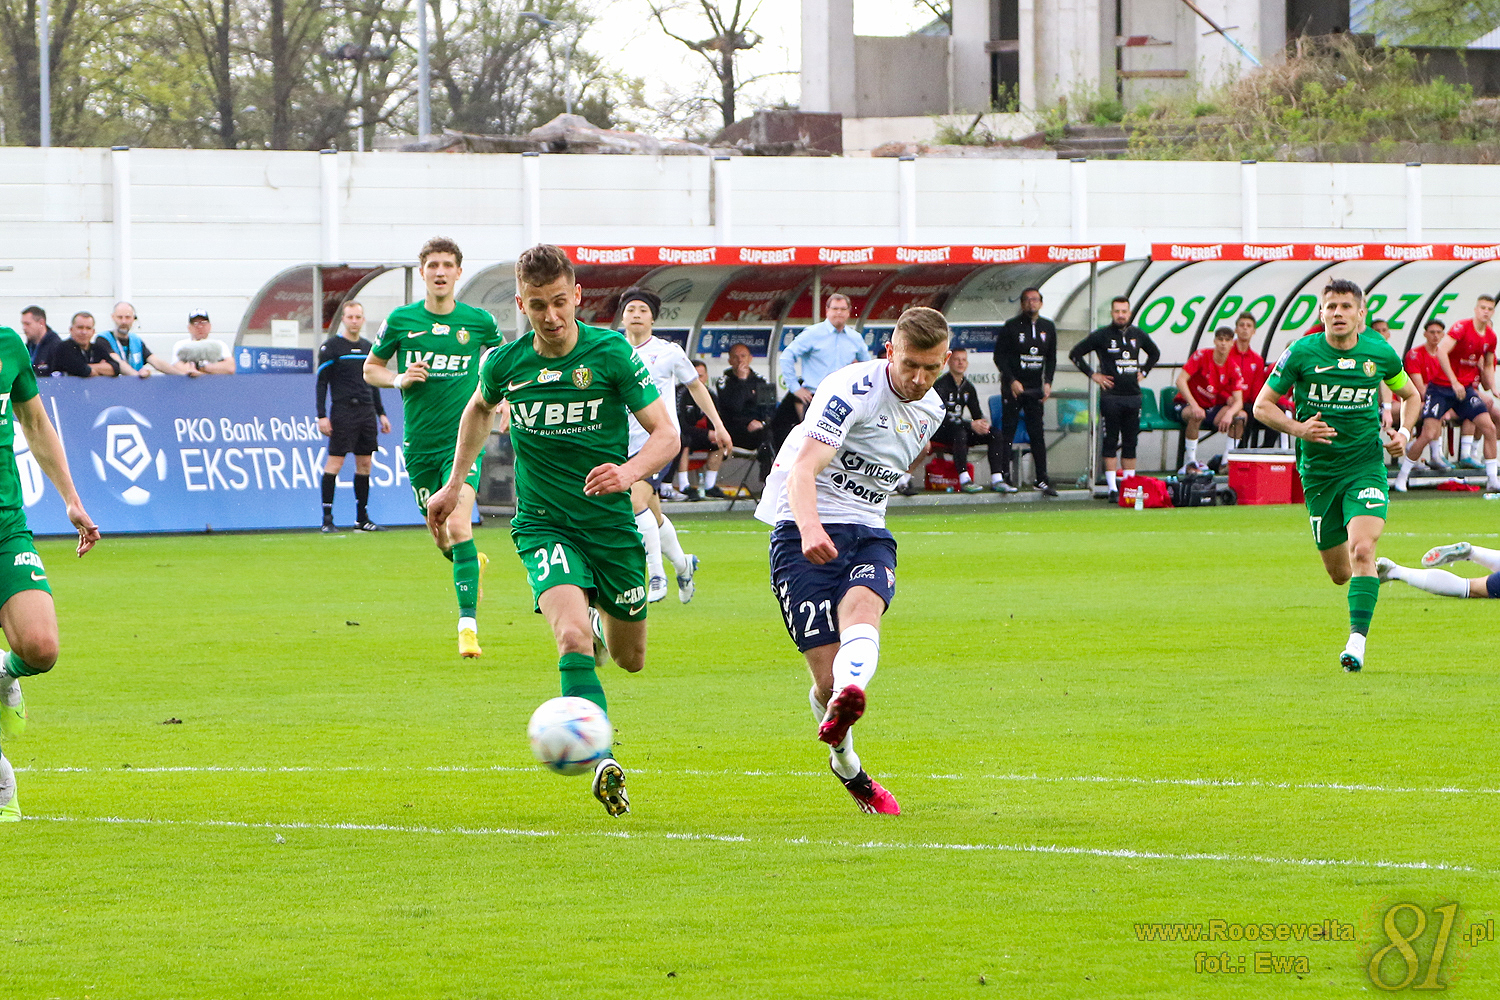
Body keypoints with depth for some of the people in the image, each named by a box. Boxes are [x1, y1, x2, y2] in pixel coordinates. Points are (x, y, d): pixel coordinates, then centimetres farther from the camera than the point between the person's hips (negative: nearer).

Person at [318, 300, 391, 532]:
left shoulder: (368, 348, 15)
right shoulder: (331, 346, -2)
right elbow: (321, 383, -4)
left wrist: (381, 413, 18)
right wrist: (322, 416, -11)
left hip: (367, 411, 6)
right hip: (343, 411, -6)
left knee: (364, 464, 5)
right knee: (335, 462, -10)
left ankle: (362, 517, 9)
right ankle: (327, 518, -8)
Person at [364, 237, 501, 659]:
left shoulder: (478, 321, 0)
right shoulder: (401, 320, 0)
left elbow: (500, 353, 21)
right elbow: (371, 369, 11)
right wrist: (400, 378, -10)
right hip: (419, 444, 2)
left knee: (458, 525, -20)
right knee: (440, 535, 11)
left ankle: (468, 623, -21)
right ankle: (473, 565, 46)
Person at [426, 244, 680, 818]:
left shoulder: (612, 353, -12)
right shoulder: (504, 364, -4)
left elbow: (666, 435, -11)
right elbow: (479, 409, 21)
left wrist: (628, 472, -30)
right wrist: (454, 484, 22)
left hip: (612, 525, 1)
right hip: (543, 526, -1)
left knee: (630, 659, 16)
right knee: (573, 638, -27)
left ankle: (601, 622, 53)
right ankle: (603, 765, -33)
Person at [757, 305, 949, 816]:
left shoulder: (930, 410, 11)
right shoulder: (852, 389, -14)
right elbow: (803, 469, -26)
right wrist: (810, 528, -43)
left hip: (867, 532, 5)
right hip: (805, 532, -5)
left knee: (862, 604, -32)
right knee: (827, 675, -13)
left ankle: (847, 704, -62)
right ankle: (847, 767, 14)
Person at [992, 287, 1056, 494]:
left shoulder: (1048, 327, 10)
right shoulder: (1011, 327, -4)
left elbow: (1051, 358, 16)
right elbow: (999, 356, -5)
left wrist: (1047, 383, 3)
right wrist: (1012, 381, -14)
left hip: (1036, 388, 4)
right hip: (1013, 387, -4)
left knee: (1037, 434, 4)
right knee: (1007, 431, -5)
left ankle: (1042, 479, 6)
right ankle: (1003, 477, -4)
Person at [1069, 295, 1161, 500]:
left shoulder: (1137, 334, 9)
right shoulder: (1102, 335, -3)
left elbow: (1154, 353, 29)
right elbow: (1075, 354, 1)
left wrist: (1143, 372, 15)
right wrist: (1092, 374, -2)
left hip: (1133, 396, 4)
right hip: (1111, 396, -4)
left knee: (1130, 442, 7)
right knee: (1111, 442, -4)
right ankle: (1113, 488, -4)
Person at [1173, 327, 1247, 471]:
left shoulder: (1233, 369, -3)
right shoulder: (1201, 356, -13)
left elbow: (1239, 401, -9)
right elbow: (1181, 380, -22)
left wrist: (1229, 413, -33)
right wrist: (1194, 405, -35)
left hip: (1212, 408, 5)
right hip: (1185, 405, -5)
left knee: (1241, 416, -17)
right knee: (1196, 415, -40)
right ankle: (1189, 463, -29)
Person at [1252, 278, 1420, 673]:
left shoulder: (1380, 353, -2)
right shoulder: (1301, 353, -8)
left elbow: (1410, 395, 17)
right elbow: (1262, 406, -1)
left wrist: (1404, 432, -2)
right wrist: (1298, 428, -19)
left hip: (1366, 465, -1)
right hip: (1318, 472, 1)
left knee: (1362, 549, -24)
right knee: (1339, 573, 8)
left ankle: (1357, 641, -22)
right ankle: (1380, 570, 44)